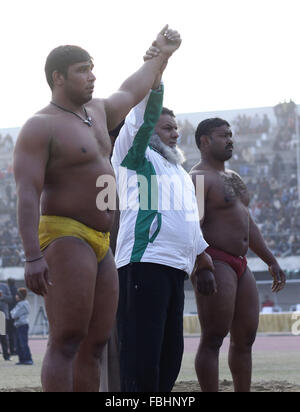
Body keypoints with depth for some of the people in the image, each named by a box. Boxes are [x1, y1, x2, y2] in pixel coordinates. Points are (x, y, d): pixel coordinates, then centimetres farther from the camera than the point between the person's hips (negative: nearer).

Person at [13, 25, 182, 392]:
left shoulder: (95, 112, 19)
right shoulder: (40, 127, -8)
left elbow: (130, 94, 41)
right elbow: (27, 194, -17)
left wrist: (161, 56, 52)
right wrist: (32, 257, -27)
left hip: (98, 246, 9)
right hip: (64, 238, -9)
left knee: (95, 344, 3)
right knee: (67, 341, -17)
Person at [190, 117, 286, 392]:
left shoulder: (232, 178, 22)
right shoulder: (197, 179, -8)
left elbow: (247, 223, 27)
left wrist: (271, 261, 23)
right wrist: (201, 269, -29)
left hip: (239, 266, 10)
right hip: (214, 264, -9)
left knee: (245, 338, 8)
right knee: (213, 339, -10)